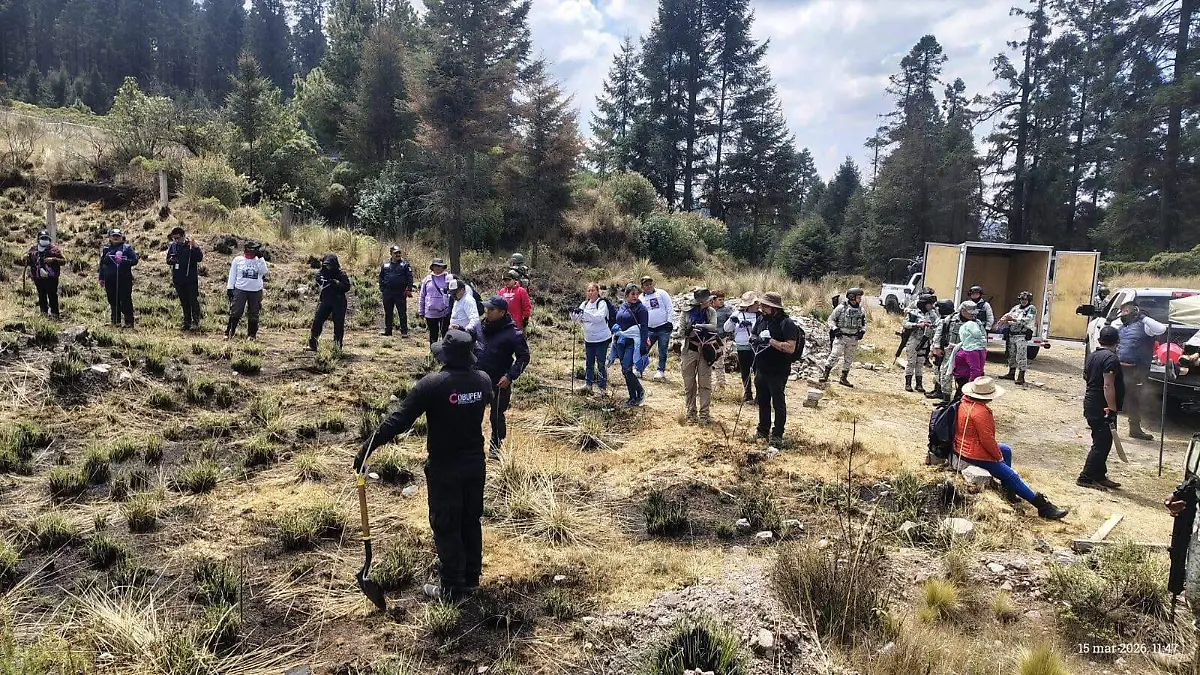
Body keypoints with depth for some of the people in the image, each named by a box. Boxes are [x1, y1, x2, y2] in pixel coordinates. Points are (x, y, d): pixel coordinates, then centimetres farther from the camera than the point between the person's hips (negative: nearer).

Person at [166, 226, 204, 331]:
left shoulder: (191, 245, -7)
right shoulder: (172, 246, 8)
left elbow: (200, 258, -16)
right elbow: (168, 260, 18)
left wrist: (195, 247, -30)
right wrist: (171, 260, -6)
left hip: (191, 279, -5)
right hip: (178, 279, 5)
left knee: (193, 301, -4)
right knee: (184, 302, 13)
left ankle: (196, 322, 3)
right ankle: (187, 321, 20)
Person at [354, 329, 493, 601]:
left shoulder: (432, 384, -21)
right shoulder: (483, 381, -5)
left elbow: (399, 420, -22)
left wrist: (367, 447, -17)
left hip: (444, 468, -5)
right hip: (475, 464, 5)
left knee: (445, 526, 7)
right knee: (471, 521, 18)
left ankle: (451, 587, 15)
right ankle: (471, 578, 31)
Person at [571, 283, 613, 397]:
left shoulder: (602, 303, -11)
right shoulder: (585, 304, 7)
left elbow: (599, 317, -28)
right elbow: (576, 319, 5)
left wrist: (583, 312, -35)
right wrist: (574, 313, -18)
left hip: (602, 339, -6)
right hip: (588, 339, 6)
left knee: (601, 364, 0)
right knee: (588, 363, 11)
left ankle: (603, 387, 9)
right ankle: (588, 384, 22)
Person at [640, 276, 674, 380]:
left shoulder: (661, 293, 1)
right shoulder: (641, 298, 9)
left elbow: (670, 308, 0)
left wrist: (669, 321, -6)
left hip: (663, 328, -2)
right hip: (650, 329, 2)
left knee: (662, 351, 3)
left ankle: (661, 370, 13)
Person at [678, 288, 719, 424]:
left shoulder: (711, 312, -1)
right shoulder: (687, 313, -3)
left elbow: (713, 327, -16)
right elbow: (681, 333, -1)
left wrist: (697, 326, -25)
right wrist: (689, 331, -22)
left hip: (705, 351, 0)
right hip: (689, 350, 0)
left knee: (705, 384, 2)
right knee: (689, 384, 6)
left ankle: (704, 414, 10)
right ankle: (690, 413, 16)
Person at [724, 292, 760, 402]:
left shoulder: (759, 315, 1)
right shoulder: (737, 314, 6)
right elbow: (727, 329, 6)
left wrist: (750, 324, -27)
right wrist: (731, 320, -13)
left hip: (755, 347, -2)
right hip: (742, 348, 2)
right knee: (745, 373, 11)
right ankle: (747, 394, 23)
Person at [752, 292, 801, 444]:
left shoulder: (787, 324, -16)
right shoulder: (761, 319, 5)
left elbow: (791, 348, -24)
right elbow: (752, 335, 18)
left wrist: (771, 341, -28)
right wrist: (755, 339, -5)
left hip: (778, 372, -7)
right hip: (761, 369, 7)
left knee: (778, 403, 4)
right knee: (763, 402, 17)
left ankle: (777, 434, 14)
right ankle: (763, 430, 31)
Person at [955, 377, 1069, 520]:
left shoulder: (966, 402, 3)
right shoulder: (980, 412, -27)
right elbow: (987, 439, -25)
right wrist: (999, 457, -8)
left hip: (965, 447, 10)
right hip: (975, 454, -10)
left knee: (1006, 449, 26)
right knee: (1011, 476, -5)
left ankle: (1008, 490, 29)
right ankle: (1043, 507, -1)